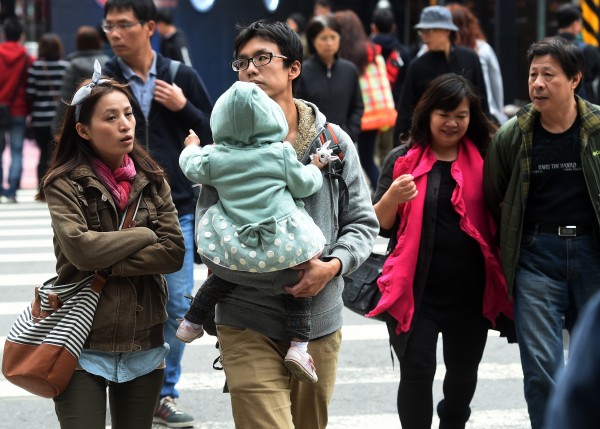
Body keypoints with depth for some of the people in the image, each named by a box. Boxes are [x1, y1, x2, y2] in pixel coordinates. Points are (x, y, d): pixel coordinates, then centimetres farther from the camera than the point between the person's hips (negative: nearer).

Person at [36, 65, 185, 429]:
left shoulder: (151, 180, 6)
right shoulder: (64, 184, -6)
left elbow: (174, 252, -5)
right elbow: (80, 248, -20)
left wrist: (106, 264, -14)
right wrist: (146, 235, -8)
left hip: (143, 346, 4)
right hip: (84, 349, -4)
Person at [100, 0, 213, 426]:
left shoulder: (182, 77, 4)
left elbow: (215, 136, 7)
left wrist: (184, 108, -8)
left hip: (177, 211, 2)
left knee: (177, 306, 5)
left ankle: (165, 393, 18)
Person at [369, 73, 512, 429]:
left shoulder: (483, 160, 4)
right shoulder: (403, 160, 2)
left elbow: (498, 220, 9)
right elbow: (380, 225, 1)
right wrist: (392, 197, -19)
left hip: (470, 290, 2)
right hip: (416, 289, -2)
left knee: (464, 373, 15)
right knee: (417, 372, -11)